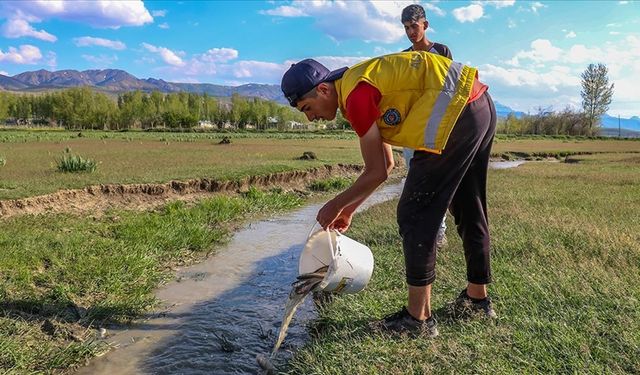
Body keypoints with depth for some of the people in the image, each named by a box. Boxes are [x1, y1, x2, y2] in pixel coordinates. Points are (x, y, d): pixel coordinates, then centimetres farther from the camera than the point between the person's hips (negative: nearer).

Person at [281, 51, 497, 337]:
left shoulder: (356, 96, -13)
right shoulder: (362, 85, 17)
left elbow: (377, 173, -10)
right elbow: (386, 165, 22)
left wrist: (336, 205, 4)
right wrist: (349, 209, 23)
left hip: (457, 113, -11)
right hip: (482, 107, 11)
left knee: (414, 214, -5)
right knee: (469, 209, 19)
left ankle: (419, 317, 3)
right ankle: (477, 296, 35)